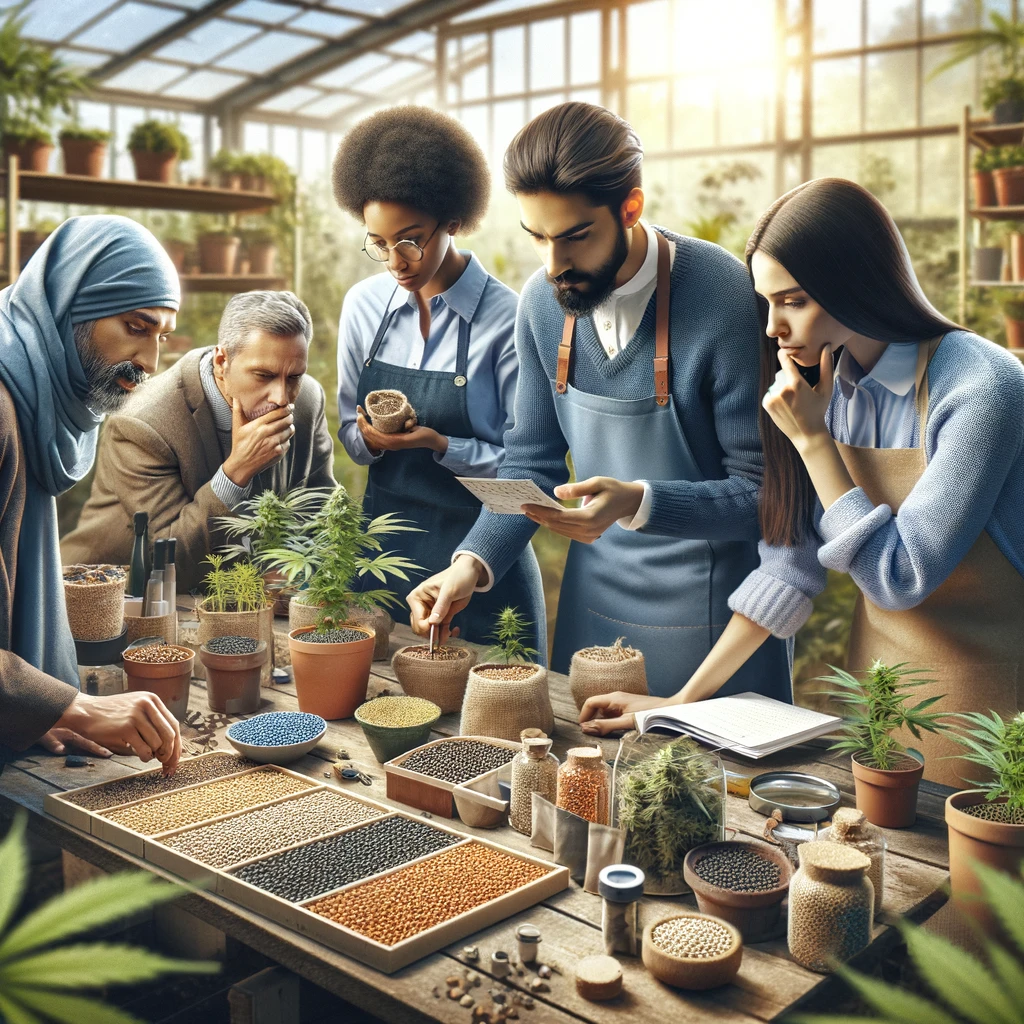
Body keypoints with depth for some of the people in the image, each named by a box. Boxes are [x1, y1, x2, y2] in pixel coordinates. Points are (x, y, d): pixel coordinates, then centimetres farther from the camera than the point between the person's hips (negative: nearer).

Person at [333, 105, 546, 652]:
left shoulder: (506, 320, -14)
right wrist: (369, 438, -13)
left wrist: (441, 446, -24)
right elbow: (349, 433, 8)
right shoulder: (364, 305, 1)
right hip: (382, 544, 4)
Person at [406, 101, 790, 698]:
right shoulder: (544, 302, -4)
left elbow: (763, 491, -18)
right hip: (593, 594, 5)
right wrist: (473, 564, -9)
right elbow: (533, 462, 4)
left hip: (708, 604, -5)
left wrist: (638, 502, -32)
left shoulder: (727, 299, -22)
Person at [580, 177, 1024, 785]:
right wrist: (684, 701, -2)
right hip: (872, 683, 5)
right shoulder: (826, 387, -3)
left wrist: (812, 439, -21)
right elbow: (790, 563, 0)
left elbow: (899, 577, -21)